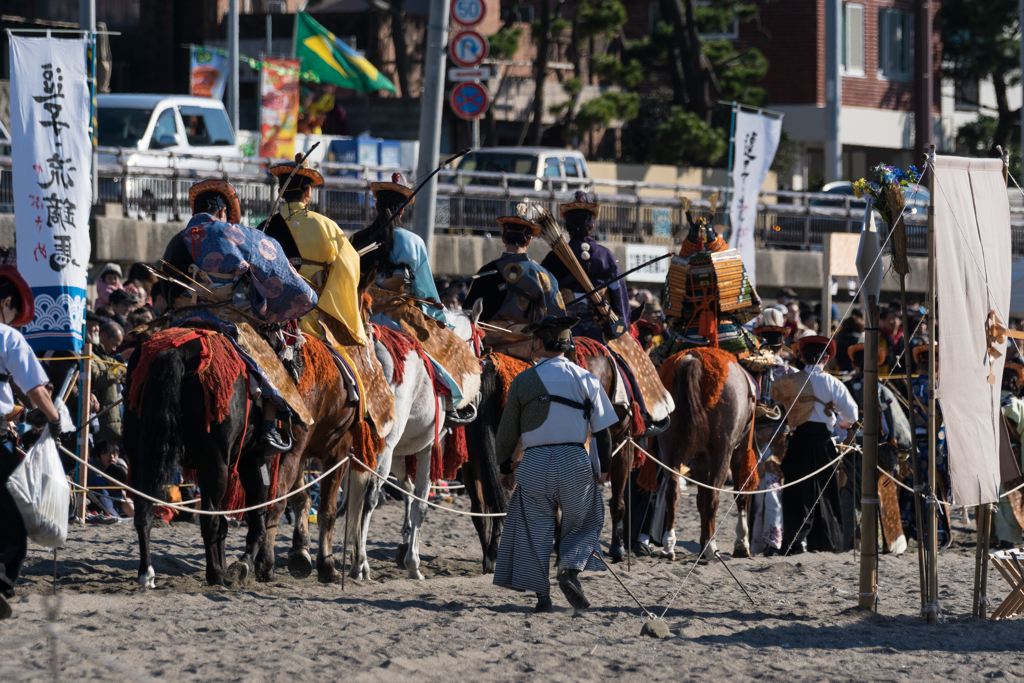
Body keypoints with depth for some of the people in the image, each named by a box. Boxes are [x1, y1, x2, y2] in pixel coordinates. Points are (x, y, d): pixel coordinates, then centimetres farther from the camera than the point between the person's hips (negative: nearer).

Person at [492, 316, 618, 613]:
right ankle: (571, 569, -9)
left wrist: (505, 467, 17)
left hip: (535, 463, -1)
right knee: (584, 522, 15)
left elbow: (507, 430, 5)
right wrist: (604, 467, 13)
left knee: (535, 529, 7)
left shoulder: (523, 381, 0)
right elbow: (602, 428, 3)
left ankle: (542, 595, 3)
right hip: (575, 460, 1)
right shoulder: (585, 379, 3)